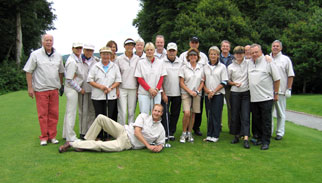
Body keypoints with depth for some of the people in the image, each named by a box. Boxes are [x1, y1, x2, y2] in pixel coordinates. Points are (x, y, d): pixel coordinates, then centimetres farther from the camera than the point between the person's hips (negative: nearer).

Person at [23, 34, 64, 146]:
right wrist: (30, 87, -7)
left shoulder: (58, 56, 10)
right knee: (42, 114, 2)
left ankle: (52, 136, 16)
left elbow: (61, 72, 19)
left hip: (54, 89, 4)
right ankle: (44, 137, 13)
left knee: (54, 113, 5)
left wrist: (61, 85, 15)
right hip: (40, 90, -3)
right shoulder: (35, 54, -2)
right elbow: (28, 72, -2)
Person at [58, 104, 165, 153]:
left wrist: (158, 147, -17)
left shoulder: (161, 130, 3)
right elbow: (137, 132, -9)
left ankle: (72, 144, -10)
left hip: (127, 143, -2)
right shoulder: (143, 116, 1)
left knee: (100, 145, -24)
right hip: (123, 131, 2)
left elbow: (161, 143, 9)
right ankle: (87, 142, -6)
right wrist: (148, 145, -16)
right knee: (101, 118, -17)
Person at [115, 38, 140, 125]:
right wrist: (116, 89, -2)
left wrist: (138, 88, 3)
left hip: (133, 89, 2)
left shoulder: (137, 59, 6)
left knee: (132, 112, 6)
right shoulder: (119, 59, 3)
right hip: (122, 88, -1)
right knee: (122, 112, -5)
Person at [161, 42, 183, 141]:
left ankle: (171, 133, 20)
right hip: (165, 93, -3)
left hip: (177, 93, 3)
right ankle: (164, 134, 5)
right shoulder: (162, 62, -1)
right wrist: (163, 93, -8)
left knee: (175, 114, 8)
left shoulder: (180, 62, 10)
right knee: (164, 114, -3)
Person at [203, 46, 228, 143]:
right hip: (207, 95, 3)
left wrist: (214, 91, -10)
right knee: (209, 115, 5)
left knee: (216, 115, -4)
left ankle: (215, 135, 2)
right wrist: (207, 91, -6)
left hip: (218, 94, -3)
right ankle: (209, 134, 13)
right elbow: (202, 81, 10)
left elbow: (224, 82, -4)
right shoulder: (205, 67, 11)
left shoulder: (222, 67, 1)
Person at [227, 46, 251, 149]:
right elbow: (228, 81, 11)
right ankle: (236, 135, 20)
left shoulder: (248, 63, 3)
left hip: (246, 93, -1)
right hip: (235, 93, 1)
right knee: (235, 115, 6)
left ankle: (246, 138, -8)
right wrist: (235, 83, -6)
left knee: (245, 116, -6)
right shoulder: (231, 67, 5)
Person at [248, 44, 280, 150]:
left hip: (266, 97, -5)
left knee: (266, 121, 0)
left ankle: (266, 141, 8)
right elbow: (248, 77, 22)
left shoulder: (268, 62, -5)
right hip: (253, 98, 5)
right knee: (256, 120, 13)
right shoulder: (249, 63, 9)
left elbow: (277, 79, -1)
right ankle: (260, 138, 27)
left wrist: (276, 93, 1)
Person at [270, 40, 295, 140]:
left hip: (281, 91, -2)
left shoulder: (286, 59, 5)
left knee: (280, 113, 5)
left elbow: (290, 75, 3)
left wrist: (289, 89, -4)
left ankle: (280, 133, 14)